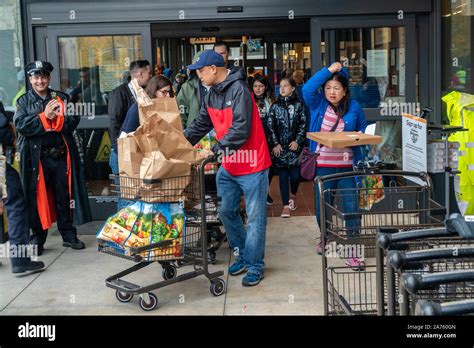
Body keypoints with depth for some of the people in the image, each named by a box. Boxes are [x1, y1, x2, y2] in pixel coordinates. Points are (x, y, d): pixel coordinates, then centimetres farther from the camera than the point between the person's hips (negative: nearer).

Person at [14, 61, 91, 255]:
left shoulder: (62, 99, 10)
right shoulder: (24, 102, 6)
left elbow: (73, 121, -2)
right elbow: (21, 126, -9)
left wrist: (55, 118, -17)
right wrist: (44, 116, -16)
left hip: (61, 155, 2)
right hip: (37, 157, -1)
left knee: (64, 196, 9)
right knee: (38, 198, 3)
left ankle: (69, 235, 20)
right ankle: (37, 239, 14)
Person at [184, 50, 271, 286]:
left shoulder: (238, 89, -18)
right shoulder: (211, 96, 9)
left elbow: (241, 129, -26)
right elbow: (200, 126, 18)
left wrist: (215, 150, -29)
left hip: (252, 166, -8)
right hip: (228, 166, 8)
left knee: (255, 218, 2)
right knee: (226, 211, 13)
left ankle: (254, 266, 12)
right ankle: (242, 255, 29)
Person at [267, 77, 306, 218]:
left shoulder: (298, 105, 2)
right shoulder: (275, 106, 4)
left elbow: (303, 124, 1)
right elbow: (270, 126, 2)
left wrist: (298, 141, -8)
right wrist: (275, 144, -5)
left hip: (294, 145, -1)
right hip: (279, 147, 1)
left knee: (295, 175, -4)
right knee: (283, 175, 2)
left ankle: (293, 195, 27)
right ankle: (286, 205, 7)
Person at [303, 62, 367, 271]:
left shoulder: (354, 107, 3)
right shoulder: (318, 104, 2)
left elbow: (363, 130, 15)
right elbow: (308, 89, -17)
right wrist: (329, 70, -16)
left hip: (347, 165, -1)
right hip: (322, 165, 1)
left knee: (351, 207, -4)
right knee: (322, 207, 13)